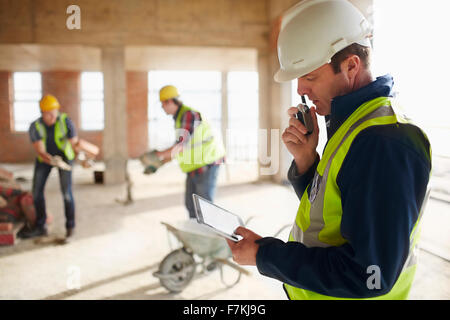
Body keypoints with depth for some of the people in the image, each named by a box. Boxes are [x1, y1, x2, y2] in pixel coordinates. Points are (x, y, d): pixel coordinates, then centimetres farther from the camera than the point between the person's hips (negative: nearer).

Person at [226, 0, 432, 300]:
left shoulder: (385, 143, -27)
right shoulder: (348, 121, 3)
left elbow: (370, 275, -29)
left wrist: (265, 255, -22)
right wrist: (305, 160, -11)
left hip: (338, 292, -8)